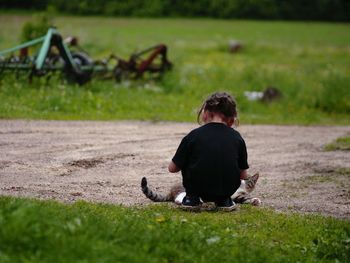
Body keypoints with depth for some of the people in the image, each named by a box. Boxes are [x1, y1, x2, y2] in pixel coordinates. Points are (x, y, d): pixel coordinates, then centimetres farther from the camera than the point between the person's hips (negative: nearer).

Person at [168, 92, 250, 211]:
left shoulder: (194, 135, -2)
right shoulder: (236, 137, 3)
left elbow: (172, 168, 4)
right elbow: (244, 175, 9)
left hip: (200, 190, -1)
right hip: (227, 190, 1)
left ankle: (191, 198, 19)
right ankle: (224, 201, 19)